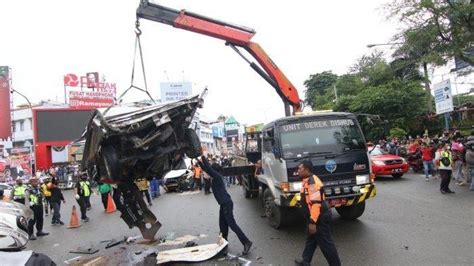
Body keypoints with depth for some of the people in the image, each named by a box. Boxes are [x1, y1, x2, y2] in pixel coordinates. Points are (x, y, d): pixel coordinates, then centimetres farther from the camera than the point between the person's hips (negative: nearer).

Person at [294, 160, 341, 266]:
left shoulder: (312, 182, -24)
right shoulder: (309, 180, 10)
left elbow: (316, 203, -29)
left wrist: (312, 222, -28)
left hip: (320, 218, -11)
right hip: (317, 216, 11)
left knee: (326, 243, 0)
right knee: (311, 239, 21)